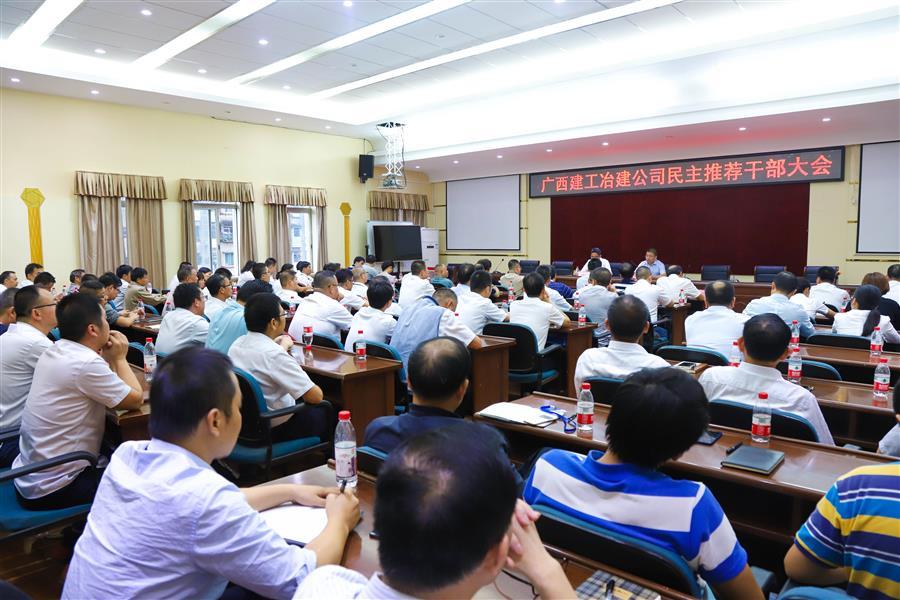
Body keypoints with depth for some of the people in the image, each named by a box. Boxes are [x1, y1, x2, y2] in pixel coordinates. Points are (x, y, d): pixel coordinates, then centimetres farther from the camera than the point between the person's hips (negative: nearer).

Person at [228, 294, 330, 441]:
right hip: (273, 429, -8)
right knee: (324, 409, 15)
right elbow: (316, 396, -24)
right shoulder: (274, 355, -27)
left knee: (298, 398, 28)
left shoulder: (237, 343, -3)